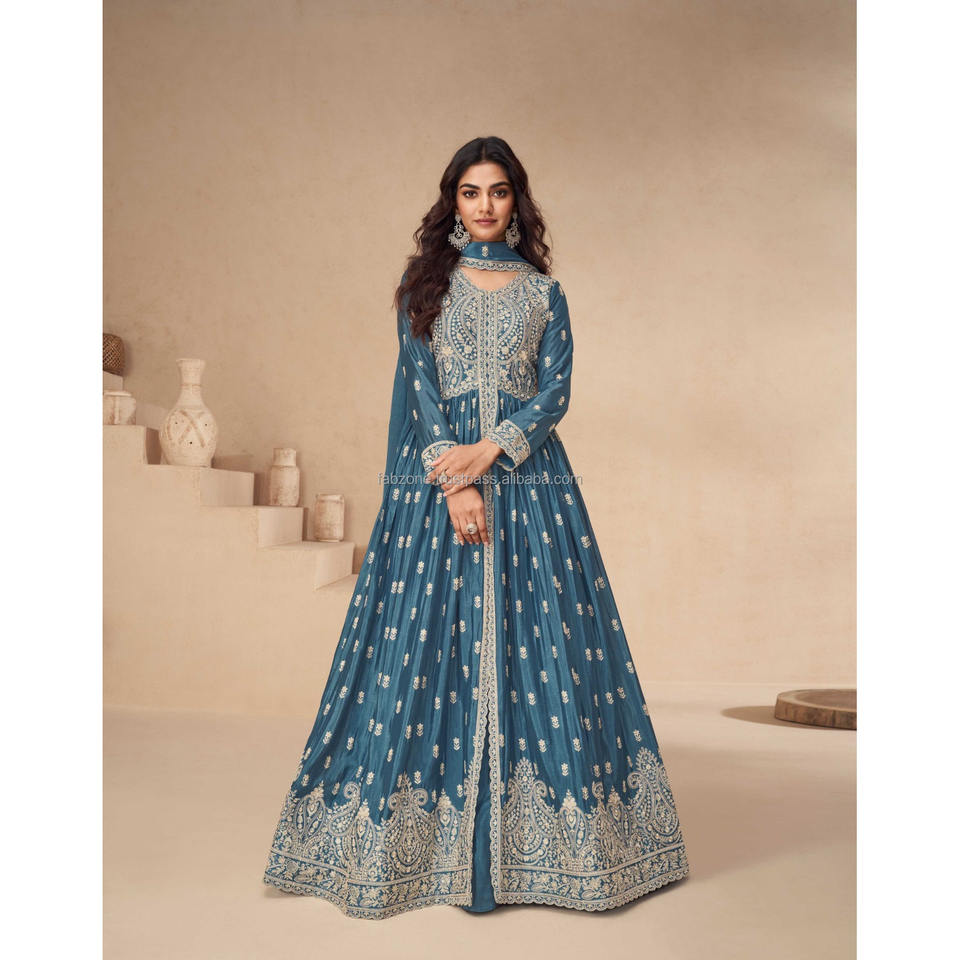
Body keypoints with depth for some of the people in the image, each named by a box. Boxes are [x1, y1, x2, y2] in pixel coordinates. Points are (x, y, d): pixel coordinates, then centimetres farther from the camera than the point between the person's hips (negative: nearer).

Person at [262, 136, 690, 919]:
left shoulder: (543, 290, 11)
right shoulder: (424, 282, 9)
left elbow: (556, 390, 1)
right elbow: (421, 386, -1)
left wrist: (488, 452, -14)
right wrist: (456, 485, -12)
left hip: (529, 474, 1)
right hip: (435, 474, 0)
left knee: (540, 640, -2)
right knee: (427, 636, -2)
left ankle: (543, 840, 9)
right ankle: (422, 840, 9)